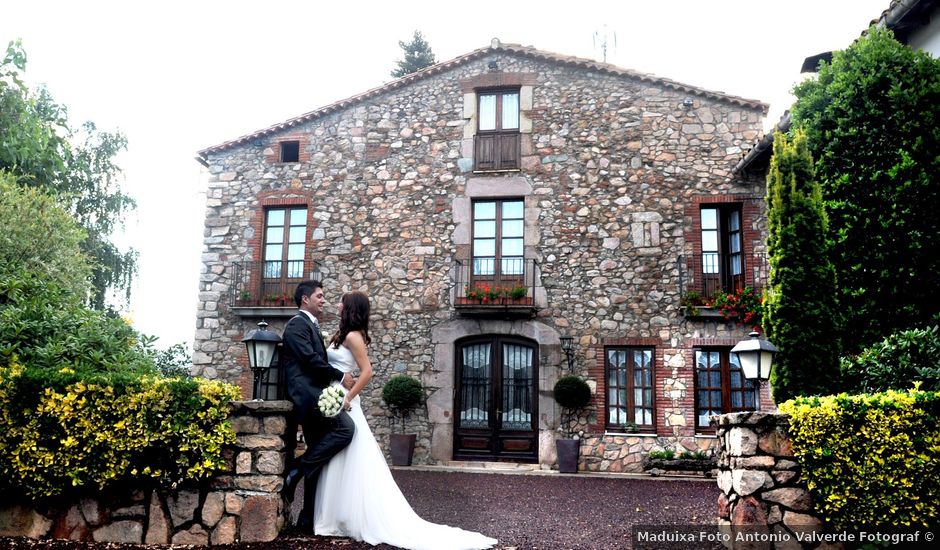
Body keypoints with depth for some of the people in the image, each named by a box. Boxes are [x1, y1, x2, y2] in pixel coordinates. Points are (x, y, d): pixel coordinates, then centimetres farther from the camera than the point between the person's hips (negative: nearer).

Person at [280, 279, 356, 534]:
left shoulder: (312, 326, 24)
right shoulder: (297, 324, -5)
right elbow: (310, 359, -16)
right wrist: (340, 376, -9)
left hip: (314, 394, 10)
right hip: (307, 393, -10)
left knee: (317, 463, 8)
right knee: (345, 427, -25)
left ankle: (307, 519, 12)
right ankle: (298, 470, -15)